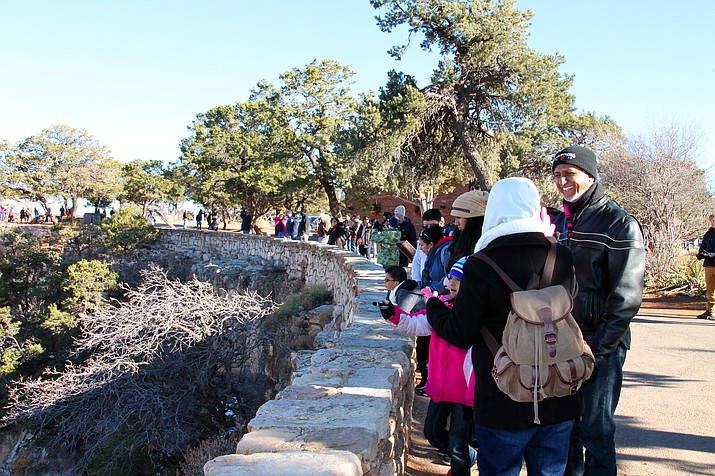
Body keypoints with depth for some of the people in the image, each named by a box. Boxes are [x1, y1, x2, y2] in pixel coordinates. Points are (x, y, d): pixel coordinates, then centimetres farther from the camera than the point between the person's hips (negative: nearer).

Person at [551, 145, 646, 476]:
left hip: (600, 347, -6)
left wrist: (597, 349, -17)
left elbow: (626, 297, -13)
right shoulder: (558, 222, 11)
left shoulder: (620, 224, -9)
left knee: (595, 429, 3)